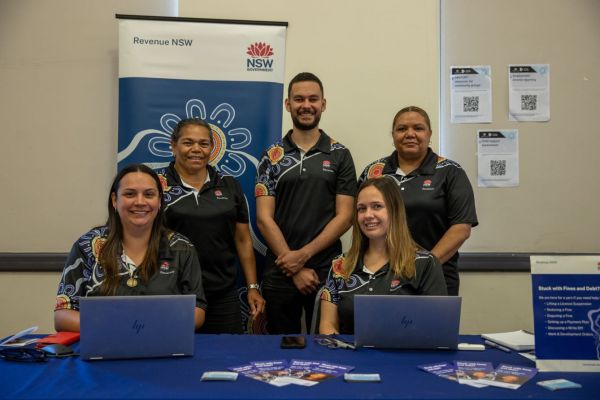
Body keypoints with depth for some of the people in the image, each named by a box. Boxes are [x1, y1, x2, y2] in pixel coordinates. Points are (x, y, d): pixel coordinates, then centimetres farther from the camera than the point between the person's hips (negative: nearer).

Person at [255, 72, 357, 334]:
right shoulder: (271, 157, 4)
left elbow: (344, 216, -2)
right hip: (279, 273, 1)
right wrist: (296, 270, -9)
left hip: (327, 271, 0)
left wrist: (303, 255, -12)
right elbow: (264, 219, -2)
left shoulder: (340, 156, 4)